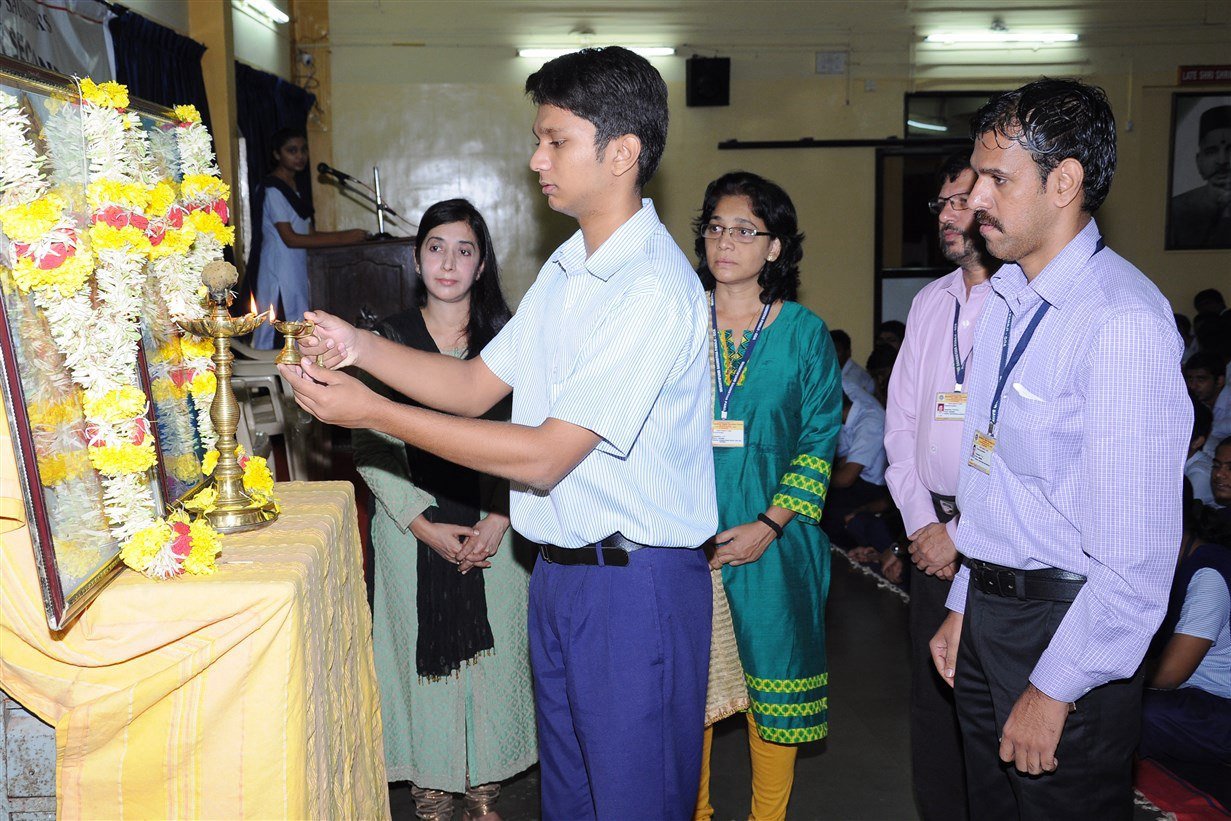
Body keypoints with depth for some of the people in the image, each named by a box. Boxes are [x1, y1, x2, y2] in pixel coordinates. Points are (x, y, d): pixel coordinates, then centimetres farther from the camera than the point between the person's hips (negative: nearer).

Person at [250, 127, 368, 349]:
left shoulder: (292, 188, 17)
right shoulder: (272, 189, -10)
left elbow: (310, 234, 15)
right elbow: (290, 238, -17)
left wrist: (348, 235, 2)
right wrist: (341, 239, -19)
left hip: (296, 271, 9)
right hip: (277, 275, -9)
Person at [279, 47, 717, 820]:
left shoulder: (655, 288, -22)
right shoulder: (567, 269, 9)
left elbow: (544, 457, -23)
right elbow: (476, 386, 11)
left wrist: (371, 412, -19)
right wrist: (359, 346, -3)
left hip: (634, 582, -8)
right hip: (559, 572, 9)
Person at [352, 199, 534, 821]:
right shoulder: (389, 338, 0)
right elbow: (370, 448, -3)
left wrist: (498, 518, -11)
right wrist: (424, 525, -10)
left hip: (493, 530, 1)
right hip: (415, 526, 0)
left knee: (491, 656, 8)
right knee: (425, 654, 6)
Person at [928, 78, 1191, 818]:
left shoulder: (1124, 320, -21)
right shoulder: (1007, 298, 7)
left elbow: (1137, 552, -23)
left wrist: (1054, 689, -18)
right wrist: (965, 607, 13)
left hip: (1069, 625, -8)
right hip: (988, 612, 8)